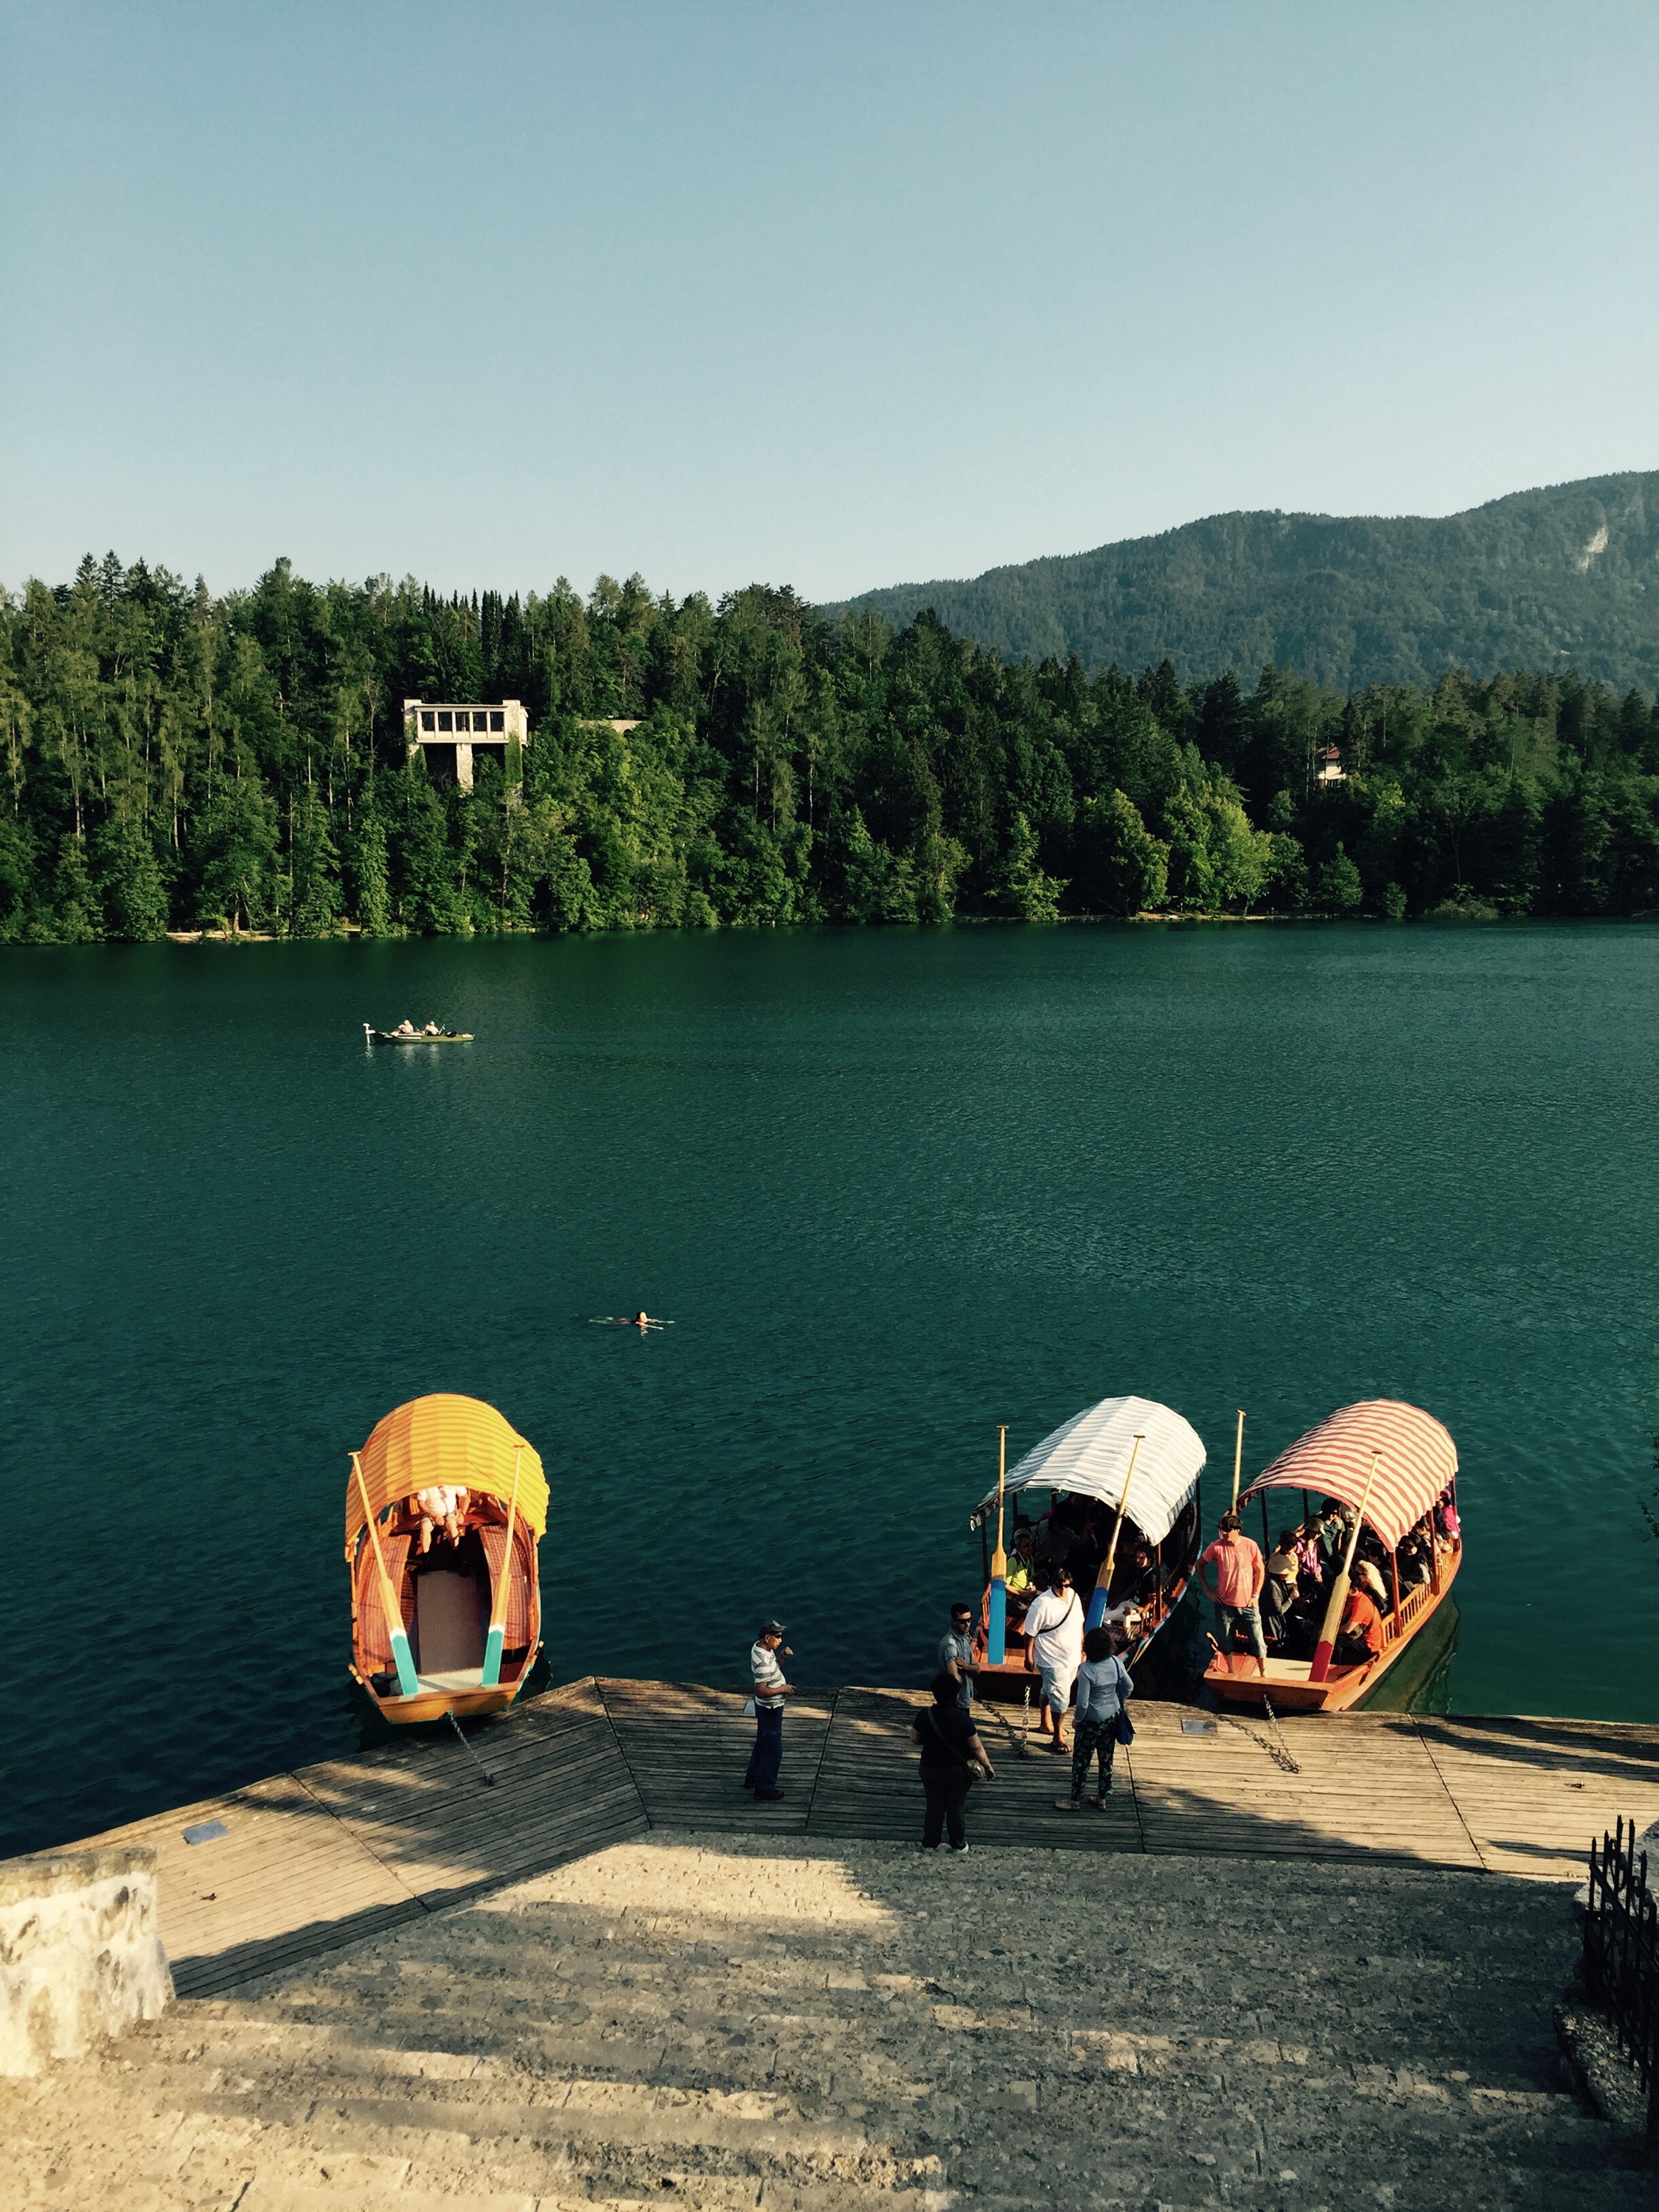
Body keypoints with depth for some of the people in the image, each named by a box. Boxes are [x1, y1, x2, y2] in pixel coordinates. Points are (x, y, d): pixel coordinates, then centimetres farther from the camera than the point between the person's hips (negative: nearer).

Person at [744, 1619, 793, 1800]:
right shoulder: (763, 1661, -32)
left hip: (766, 1707, 10)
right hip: (770, 1709, -10)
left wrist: (782, 1657, -2)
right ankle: (764, 1790, 18)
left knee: (763, 1743, 26)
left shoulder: (759, 1647, -3)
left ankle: (753, 1778, 42)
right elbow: (762, 1691, -32)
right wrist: (783, 1689, -21)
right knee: (773, 1751, 5)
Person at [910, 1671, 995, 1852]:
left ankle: (930, 1844, 29)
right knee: (956, 1809, 15)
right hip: (958, 1771, -1)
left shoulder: (925, 1715, -15)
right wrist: (988, 1767, 2)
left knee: (934, 1808, 17)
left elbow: (914, 1739, -1)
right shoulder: (963, 1718, -21)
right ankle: (958, 1844, 28)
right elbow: (977, 1747, -12)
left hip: (931, 1770, 1)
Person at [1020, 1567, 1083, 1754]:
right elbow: (1030, 1632, -16)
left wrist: (1082, 1646, 17)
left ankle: (1046, 1724, 40)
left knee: (1049, 1691, 24)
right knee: (1060, 1697, -4)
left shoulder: (1073, 1596, -2)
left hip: (1072, 1656, 7)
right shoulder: (1042, 1604, -25)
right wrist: (1029, 1657, -11)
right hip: (1052, 1660, -7)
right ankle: (1058, 1737, 9)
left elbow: (1079, 1623, 12)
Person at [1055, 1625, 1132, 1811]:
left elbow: (1083, 1702, -23)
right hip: (1112, 1718, 6)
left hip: (1092, 1721, -6)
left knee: (1081, 1761, 9)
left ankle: (1075, 1800, 21)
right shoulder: (1115, 1663, -10)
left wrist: (1077, 1719, -6)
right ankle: (1101, 1799, 30)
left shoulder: (1086, 1670, -26)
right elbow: (1129, 1687, 3)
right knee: (1106, 1760, 18)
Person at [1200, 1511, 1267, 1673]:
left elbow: (1260, 1570, 2)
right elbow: (1200, 1566, 2)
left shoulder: (1250, 1546, -11)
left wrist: (1256, 1595, -3)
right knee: (1225, 1643, 11)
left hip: (1248, 1603, -1)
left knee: (1257, 1640, 5)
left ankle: (1264, 1674, 20)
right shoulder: (1217, 1547, -11)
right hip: (1224, 1603, 1)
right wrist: (1208, 1591, -2)